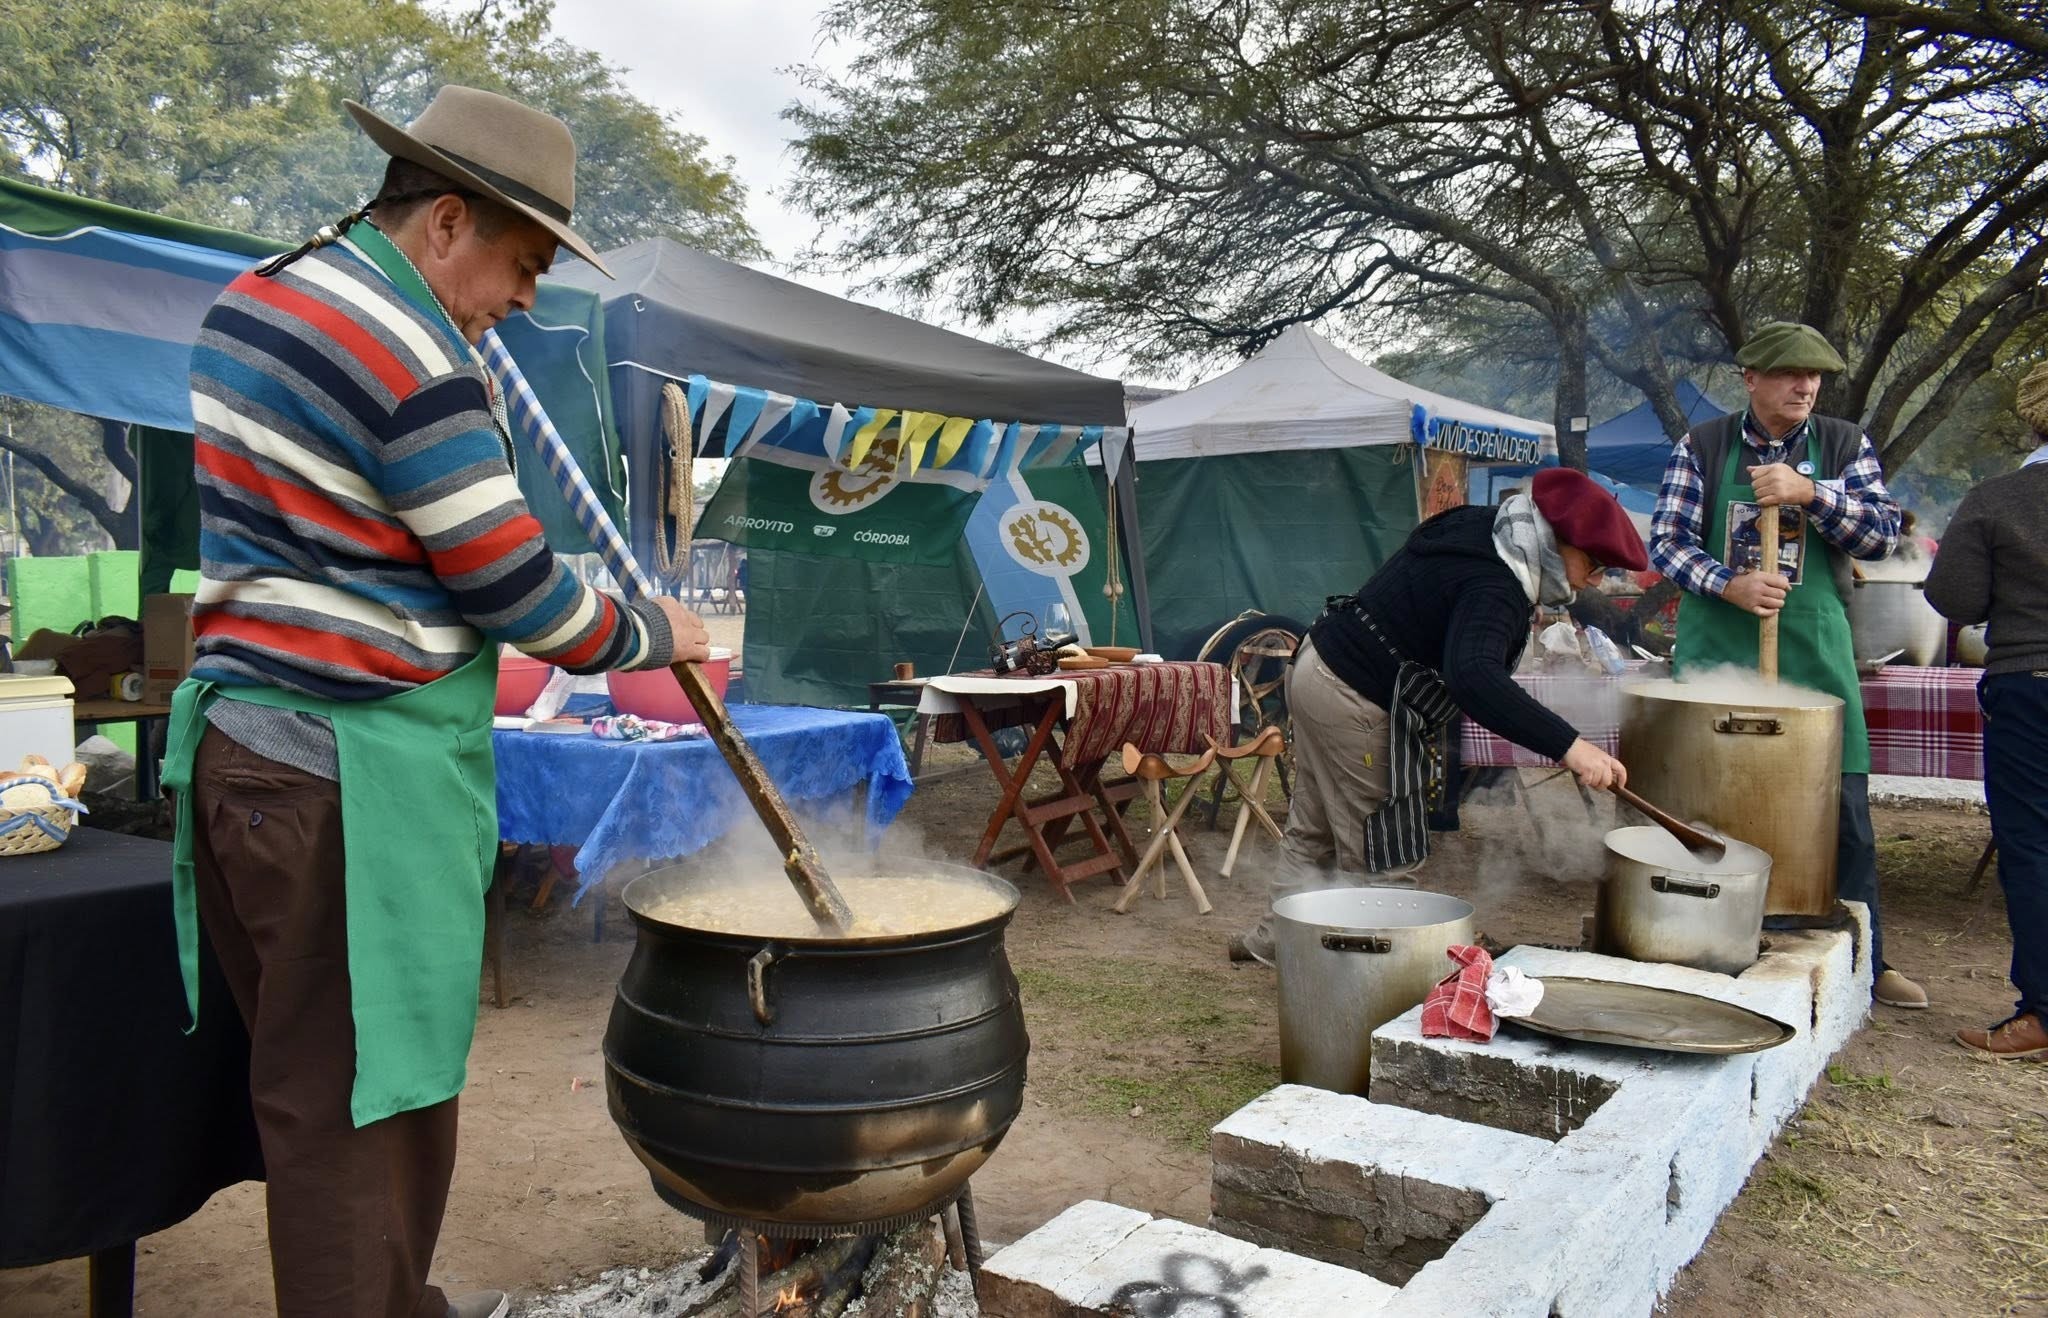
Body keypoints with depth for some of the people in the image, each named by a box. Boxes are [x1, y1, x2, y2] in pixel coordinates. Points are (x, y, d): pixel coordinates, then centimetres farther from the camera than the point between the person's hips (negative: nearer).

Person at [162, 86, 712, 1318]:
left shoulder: (253, 295, 13)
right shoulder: (415, 356, -17)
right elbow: (522, 598, -14)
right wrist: (651, 635, 2)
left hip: (237, 739, 10)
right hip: (354, 773, -10)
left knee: (320, 1079, 19)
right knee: (361, 1106, 0)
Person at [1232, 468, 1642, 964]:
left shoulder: (1476, 526, 5)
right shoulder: (1494, 588, -26)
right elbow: (1472, 676, -44)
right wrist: (1568, 745, -47)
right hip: (1357, 704, -11)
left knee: (1312, 829, 22)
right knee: (1379, 853, -1)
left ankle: (1275, 937, 36)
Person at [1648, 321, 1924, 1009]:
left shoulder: (1845, 444, 6)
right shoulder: (1701, 445, 3)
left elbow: (1883, 533, -3)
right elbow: (1666, 540, -2)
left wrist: (1811, 493, -19)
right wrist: (1729, 586, -18)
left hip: (1814, 654, 1)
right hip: (1715, 650, -1)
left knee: (1843, 811, 4)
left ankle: (1861, 964, 20)